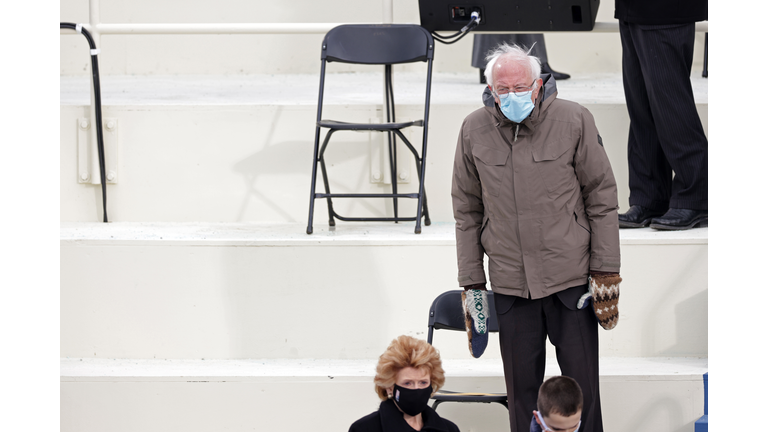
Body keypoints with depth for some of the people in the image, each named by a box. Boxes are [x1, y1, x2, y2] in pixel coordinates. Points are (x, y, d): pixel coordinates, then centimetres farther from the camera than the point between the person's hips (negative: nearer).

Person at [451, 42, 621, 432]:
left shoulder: (574, 121, -5)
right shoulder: (474, 130, 2)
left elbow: (601, 196, 1)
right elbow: (466, 210, 11)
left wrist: (606, 269, -2)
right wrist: (472, 280, 8)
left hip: (571, 276, -2)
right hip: (509, 282, 2)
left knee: (581, 383, 2)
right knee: (521, 386, 6)